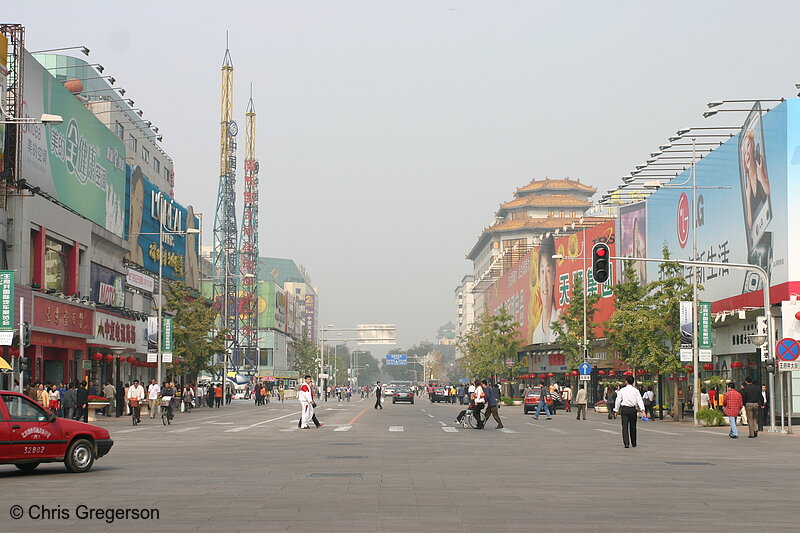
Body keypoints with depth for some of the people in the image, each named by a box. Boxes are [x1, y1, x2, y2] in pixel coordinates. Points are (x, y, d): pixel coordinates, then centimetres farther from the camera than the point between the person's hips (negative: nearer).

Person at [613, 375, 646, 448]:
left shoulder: (622, 390, 0)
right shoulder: (636, 390, 0)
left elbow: (618, 401, 3)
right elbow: (639, 400, -8)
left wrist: (616, 410, 11)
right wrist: (642, 410, -14)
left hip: (624, 409, -1)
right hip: (633, 409, 1)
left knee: (625, 426, -2)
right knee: (633, 426, 14)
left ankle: (626, 443, -15)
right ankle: (633, 443, 24)